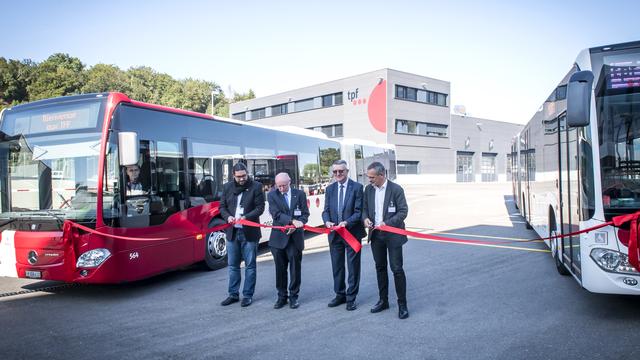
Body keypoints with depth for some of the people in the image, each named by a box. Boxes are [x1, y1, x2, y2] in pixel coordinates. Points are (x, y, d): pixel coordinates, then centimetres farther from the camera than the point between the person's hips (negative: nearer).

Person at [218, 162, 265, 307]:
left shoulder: (256, 186, -4)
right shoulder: (227, 187, 6)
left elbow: (260, 207, -7)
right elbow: (222, 207, 10)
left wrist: (245, 217, -21)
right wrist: (228, 217, -11)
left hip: (249, 232, -3)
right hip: (232, 232, 4)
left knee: (250, 265, 5)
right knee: (233, 265, 11)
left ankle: (248, 295, 16)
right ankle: (233, 294, 23)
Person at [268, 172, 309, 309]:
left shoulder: (300, 194, 3)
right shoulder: (272, 195, 0)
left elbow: (305, 214, 2)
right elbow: (276, 214, -11)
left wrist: (295, 226, -15)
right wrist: (292, 221, -24)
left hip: (295, 237, 0)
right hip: (278, 237, 0)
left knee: (295, 267, 5)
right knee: (280, 269, 8)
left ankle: (293, 296, 18)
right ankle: (282, 296, 21)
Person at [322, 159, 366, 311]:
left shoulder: (357, 187, -7)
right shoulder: (330, 189, 8)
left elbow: (359, 211, -11)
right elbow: (326, 210, 7)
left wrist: (346, 222, -26)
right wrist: (327, 221, -15)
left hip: (352, 233, -4)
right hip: (334, 234, 4)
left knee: (353, 266, 6)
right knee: (337, 266, 14)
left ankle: (351, 298, 18)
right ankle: (340, 294, 30)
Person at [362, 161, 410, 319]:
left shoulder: (396, 189, -11)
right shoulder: (368, 189, 4)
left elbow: (403, 211, -12)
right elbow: (364, 208, 13)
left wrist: (387, 223, -23)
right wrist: (365, 218, -9)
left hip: (392, 235, -5)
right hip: (376, 235, 5)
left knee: (397, 269, -2)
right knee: (380, 268, 14)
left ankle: (402, 304, 10)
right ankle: (383, 301, 26)